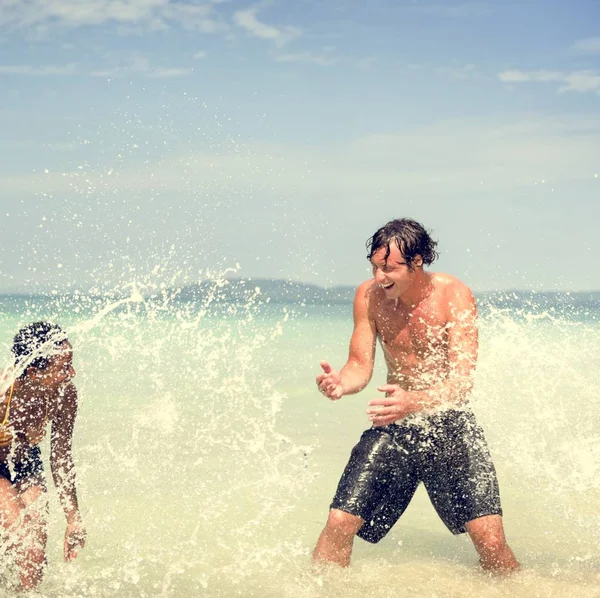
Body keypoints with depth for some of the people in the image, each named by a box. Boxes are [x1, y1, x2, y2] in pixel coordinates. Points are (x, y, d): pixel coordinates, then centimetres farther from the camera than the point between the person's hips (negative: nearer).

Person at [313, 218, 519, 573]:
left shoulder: (454, 295, -16)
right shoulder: (369, 296, -5)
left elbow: (463, 381, -23)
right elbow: (361, 365, -1)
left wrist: (414, 401, -43)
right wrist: (341, 383, -26)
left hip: (448, 424, -2)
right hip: (393, 425, 3)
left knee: (490, 539, -12)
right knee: (340, 523, -11)